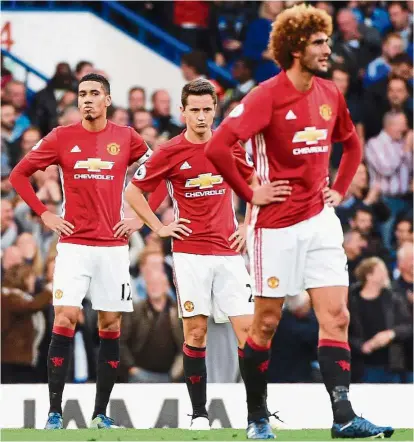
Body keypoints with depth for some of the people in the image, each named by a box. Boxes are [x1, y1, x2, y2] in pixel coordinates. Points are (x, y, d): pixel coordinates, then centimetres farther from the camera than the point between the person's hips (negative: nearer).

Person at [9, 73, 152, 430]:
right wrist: (44, 214, -1)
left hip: (113, 246, 2)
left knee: (110, 326, 3)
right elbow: (19, 175, 7)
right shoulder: (62, 137, 0)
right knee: (65, 318, -12)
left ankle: (101, 413, 11)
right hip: (73, 244, -2)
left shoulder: (126, 138, 3)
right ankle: (55, 412, -8)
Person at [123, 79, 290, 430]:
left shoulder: (231, 147, 5)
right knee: (195, 331, -2)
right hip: (190, 253, -2)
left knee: (247, 328, -5)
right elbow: (133, 191, 6)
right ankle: (199, 413, 4)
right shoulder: (171, 152, -2)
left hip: (228, 251, 2)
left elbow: (253, 185, 21)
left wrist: (247, 226, 11)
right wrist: (159, 228, 0)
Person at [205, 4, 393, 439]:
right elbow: (217, 146, -21)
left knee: (335, 316, -4)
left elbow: (351, 143, 26)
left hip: (320, 220, 5)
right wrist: (249, 194, -15)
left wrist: (339, 189, 13)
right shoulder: (267, 96, -13)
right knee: (266, 322, 4)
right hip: (277, 224, -5)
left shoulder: (329, 94, 6)